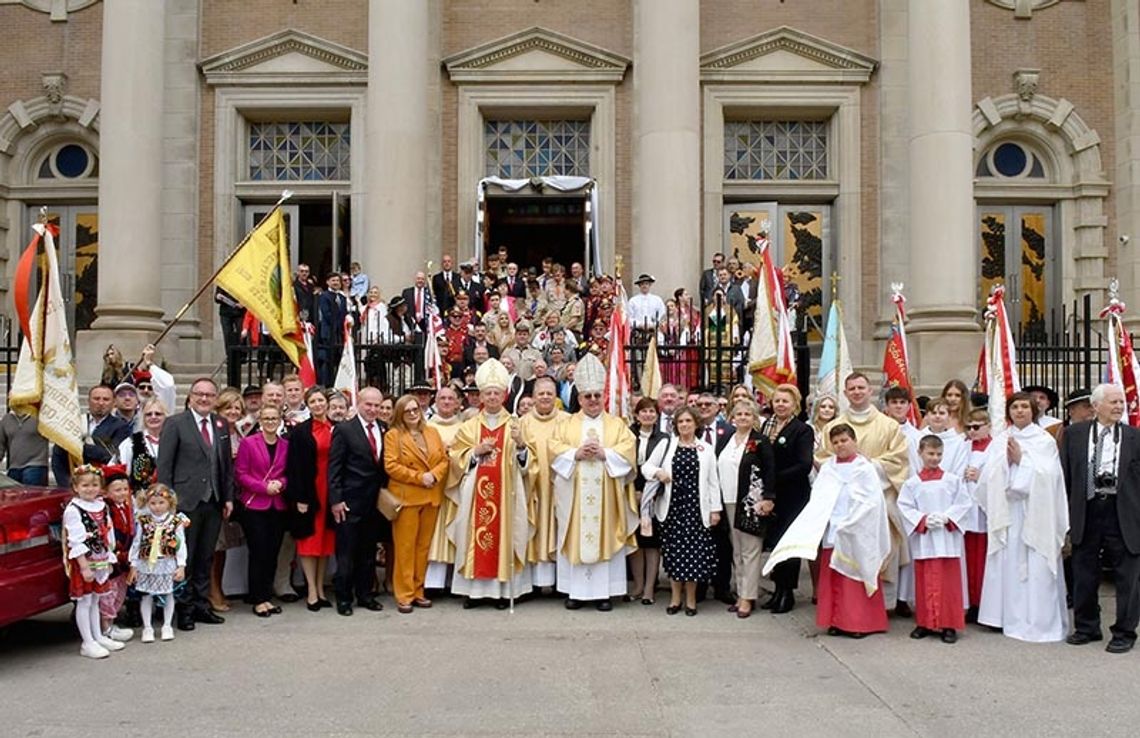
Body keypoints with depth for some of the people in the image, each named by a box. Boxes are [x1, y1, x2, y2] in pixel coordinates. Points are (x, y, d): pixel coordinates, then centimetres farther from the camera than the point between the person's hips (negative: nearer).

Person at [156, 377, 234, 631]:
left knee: (206, 558, 12)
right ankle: (184, 609, 12)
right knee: (185, 558, 2)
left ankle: (202, 606, 22)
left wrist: (228, 497, 10)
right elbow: (164, 465, -6)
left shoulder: (222, 425, 12)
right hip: (187, 502, -5)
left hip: (214, 502, 5)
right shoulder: (175, 424, -4)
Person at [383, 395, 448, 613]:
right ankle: (404, 595, 5)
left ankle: (418, 590, 17)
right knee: (405, 547, -1)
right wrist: (419, 477, -14)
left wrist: (434, 475, -10)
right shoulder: (393, 435, -1)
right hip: (406, 497, -4)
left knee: (424, 545, 8)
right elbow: (391, 466, -10)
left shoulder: (433, 432, 14)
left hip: (431, 497, 5)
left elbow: (444, 460, 10)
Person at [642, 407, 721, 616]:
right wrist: (657, 472, -14)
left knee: (694, 551, -1)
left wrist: (715, 509, 1)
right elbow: (646, 467, 7)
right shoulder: (666, 445, 6)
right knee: (674, 551, 5)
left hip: (696, 507, -1)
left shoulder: (706, 449, 5)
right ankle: (675, 597, 17)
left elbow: (713, 481, 5)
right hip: (672, 505, 1)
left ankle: (691, 598, 13)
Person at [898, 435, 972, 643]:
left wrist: (946, 517, -12)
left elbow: (963, 504, 0)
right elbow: (904, 507, 0)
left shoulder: (953, 480, 2)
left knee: (948, 582, 2)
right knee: (924, 582, 7)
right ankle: (925, 623, 17)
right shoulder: (912, 483, 2)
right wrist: (923, 520, -12)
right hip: (923, 539, 1)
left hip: (947, 538, 0)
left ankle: (949, 625, 9)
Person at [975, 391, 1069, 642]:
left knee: (1036, 567, -4)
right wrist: (1006, 460, -11)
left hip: (1034, 512, -3)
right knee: (1008, 563, 4)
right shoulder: (1000, 441, 10)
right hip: (1006, 511, 3)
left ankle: (1038, 621, 3)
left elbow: (1047, 475, -7)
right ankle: (1011, 618, 13)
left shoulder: (1045, 440, 3)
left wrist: (1021, 459, -7)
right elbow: (989, 476, 3)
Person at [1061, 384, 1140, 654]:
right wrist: (1065, 513, 1)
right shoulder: (1074, 434, 5)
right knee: (1084, 574, 11)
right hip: (1087, 510, 1)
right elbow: (1064, 475, 5)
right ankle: (1086, 627, 27)